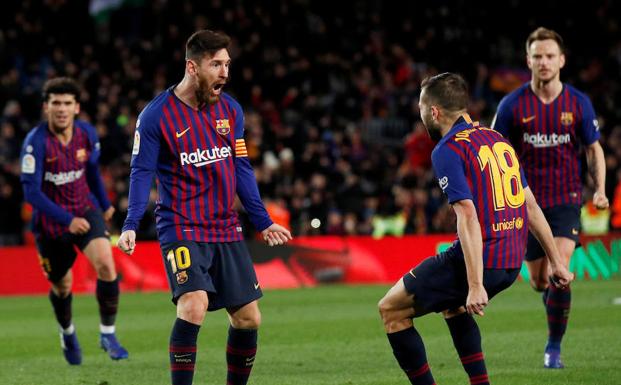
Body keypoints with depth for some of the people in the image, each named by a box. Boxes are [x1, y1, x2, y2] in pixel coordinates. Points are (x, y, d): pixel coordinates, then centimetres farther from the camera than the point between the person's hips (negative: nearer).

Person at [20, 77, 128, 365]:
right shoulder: (35, 142, -22)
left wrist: (105, 204, 25)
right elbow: (31, 191, -24)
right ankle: (67, 333, 45)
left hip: (85, 210, 2)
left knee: (105, 264, -23)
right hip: (50, 221, -2)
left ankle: (107, 334, -7)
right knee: (62, 286, 12)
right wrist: (67, 220, -30)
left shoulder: (87, 134, -7)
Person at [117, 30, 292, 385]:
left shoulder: (231, 110, 6)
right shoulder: (156, 115, -9)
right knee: (194, 306, -25)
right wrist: (131, 226, -18)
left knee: (248, 318, 5)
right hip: (182, 228, -6)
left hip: (226, 229, 6)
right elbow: (142, 172, -7)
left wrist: (263, 221, 14)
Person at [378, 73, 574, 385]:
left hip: (477, 259, -8)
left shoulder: (447, 151, -11)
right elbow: (530, 205, 16)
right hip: (512, 263, 8)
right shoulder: (497, 139, 14)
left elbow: (468, 216, -21)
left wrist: (475, 286, -25)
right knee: (452, 303, 35)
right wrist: (556, 261, 20)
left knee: (391, 309, 6)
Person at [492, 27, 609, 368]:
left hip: (566, 199, -1)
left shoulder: (579, 104, -3)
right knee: (539, 282, 8)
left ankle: (554, 347, -5)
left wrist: (600, 190, -7)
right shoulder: (512, 105, -4)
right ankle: (554, 302, 45)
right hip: (528, 202, 1)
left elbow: (594, 149, 7)